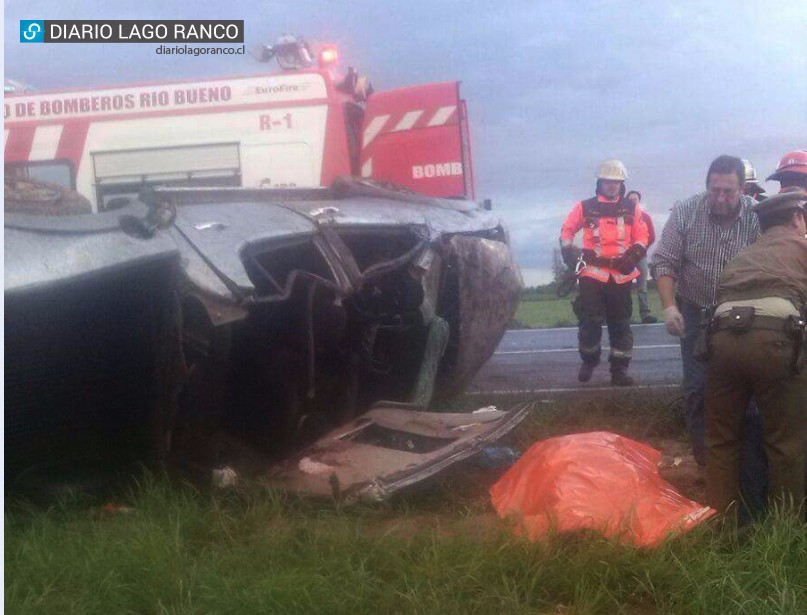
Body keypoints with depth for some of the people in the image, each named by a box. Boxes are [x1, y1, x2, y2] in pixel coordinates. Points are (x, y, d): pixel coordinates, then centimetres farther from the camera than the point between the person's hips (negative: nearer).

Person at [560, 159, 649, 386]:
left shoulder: (632, 209, 8)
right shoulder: (585, 207, 3)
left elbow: (642, 236, 11)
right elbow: (567, 231, 11)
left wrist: (633, 255, -6)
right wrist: (570, 253, -2)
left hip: (621, 275, 2)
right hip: (592, 273, -2)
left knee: (620, 323, 5)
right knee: (589, 321, -1)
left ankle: (619, 369, 12)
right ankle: (588, 361, 20)